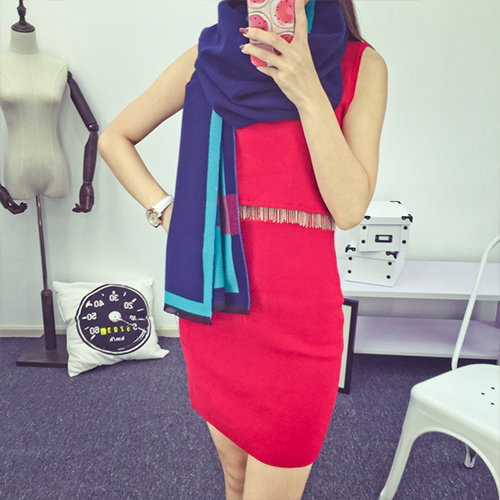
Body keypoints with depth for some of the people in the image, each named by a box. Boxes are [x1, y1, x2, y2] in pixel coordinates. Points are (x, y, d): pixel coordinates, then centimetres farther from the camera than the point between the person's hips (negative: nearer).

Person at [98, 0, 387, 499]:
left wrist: (307, 92, -16)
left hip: (298, 312, -1)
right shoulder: (210, 55, 6)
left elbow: (349, 207, -8)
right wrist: (166, 209, 0)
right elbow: (114, 137, 14)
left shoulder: (361, 65, 3)